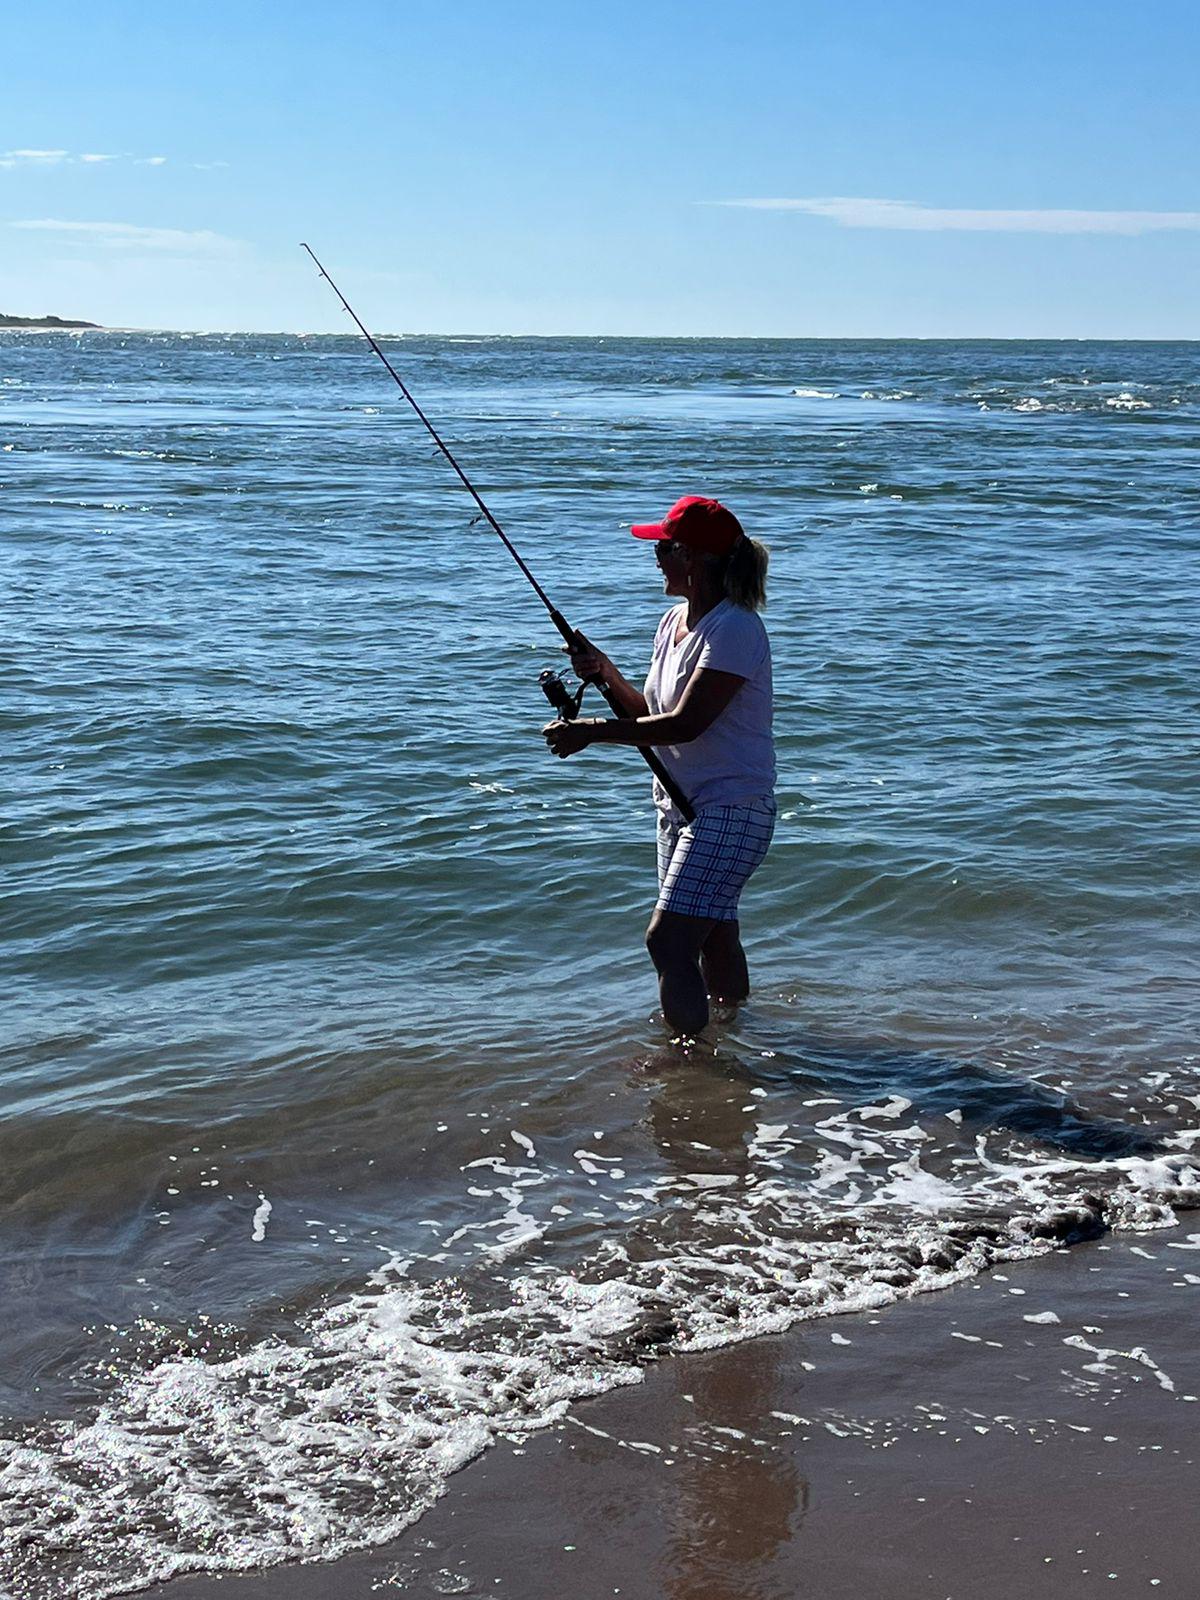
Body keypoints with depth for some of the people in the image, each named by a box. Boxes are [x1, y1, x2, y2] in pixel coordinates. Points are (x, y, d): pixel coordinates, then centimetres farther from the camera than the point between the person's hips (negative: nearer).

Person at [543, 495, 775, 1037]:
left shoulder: (734, 629, -19)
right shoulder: (673, 623, 11)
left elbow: (686, 724, -25)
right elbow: (653, 715, 16)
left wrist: (592, 731, -21)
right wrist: (607, 674, -1)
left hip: (731, 809, -9)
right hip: (682, 805, 9)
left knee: (667, 939, -17)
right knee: (715, 938, 19)